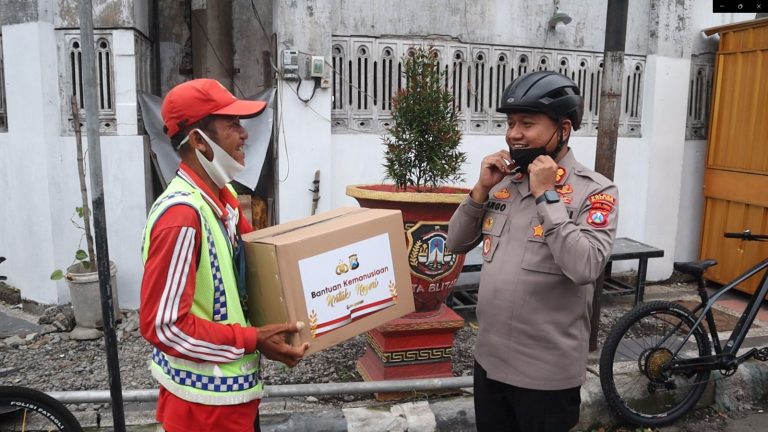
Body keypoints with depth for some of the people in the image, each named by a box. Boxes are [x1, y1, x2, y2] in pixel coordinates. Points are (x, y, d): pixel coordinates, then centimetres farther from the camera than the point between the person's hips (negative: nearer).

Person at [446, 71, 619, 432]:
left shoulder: (594, 191, -12)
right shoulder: (503, 181, 4)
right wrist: (481, 189, -8)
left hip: (547, 371, -5)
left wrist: (546, 195, -22)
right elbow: (455, 243, 5)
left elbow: (585, 268, -26)